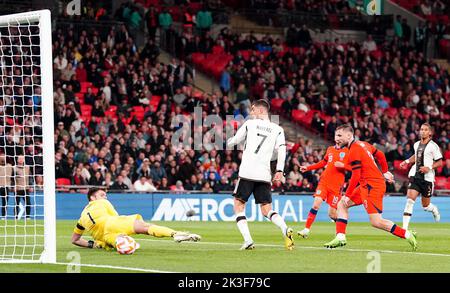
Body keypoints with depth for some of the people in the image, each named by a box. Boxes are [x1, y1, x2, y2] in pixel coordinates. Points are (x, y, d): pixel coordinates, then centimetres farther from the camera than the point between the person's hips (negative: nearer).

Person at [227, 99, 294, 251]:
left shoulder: (250, 124, 8)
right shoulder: (277, 129, 12)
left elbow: (234, 141, 18)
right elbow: (281, 149, -3)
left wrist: (228, 143, 41)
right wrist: (279, 170, -6)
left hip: (247, 172, -3)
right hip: (264, 174, 3)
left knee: (239, 205, 6)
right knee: (266, 209, 8)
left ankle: (247, 240, -8)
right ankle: (286, 229, -20)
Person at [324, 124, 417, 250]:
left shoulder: (354, 151, -16)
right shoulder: (362, 144, 12)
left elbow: (356, 177, -19)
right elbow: (380, 155, 24)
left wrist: (348, 195, -12)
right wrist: (385, 172, 33)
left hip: (371, 186, -10)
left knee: (376, 222, -13)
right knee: (341, 204, 11)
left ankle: (407, 235, -6)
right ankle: (340, 238, 6)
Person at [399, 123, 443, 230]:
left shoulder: (433, 146, -7)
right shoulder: (416, 144, 9)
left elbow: (439, 162, -4)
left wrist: (429, 168, -19)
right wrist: (407, 161, 14)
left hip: (427, 178, -3)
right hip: (415, 176, 3)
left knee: (425, 206, 8)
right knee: (410, 199, -16)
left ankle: (434, 209, 46)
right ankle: (405, 227, -18)